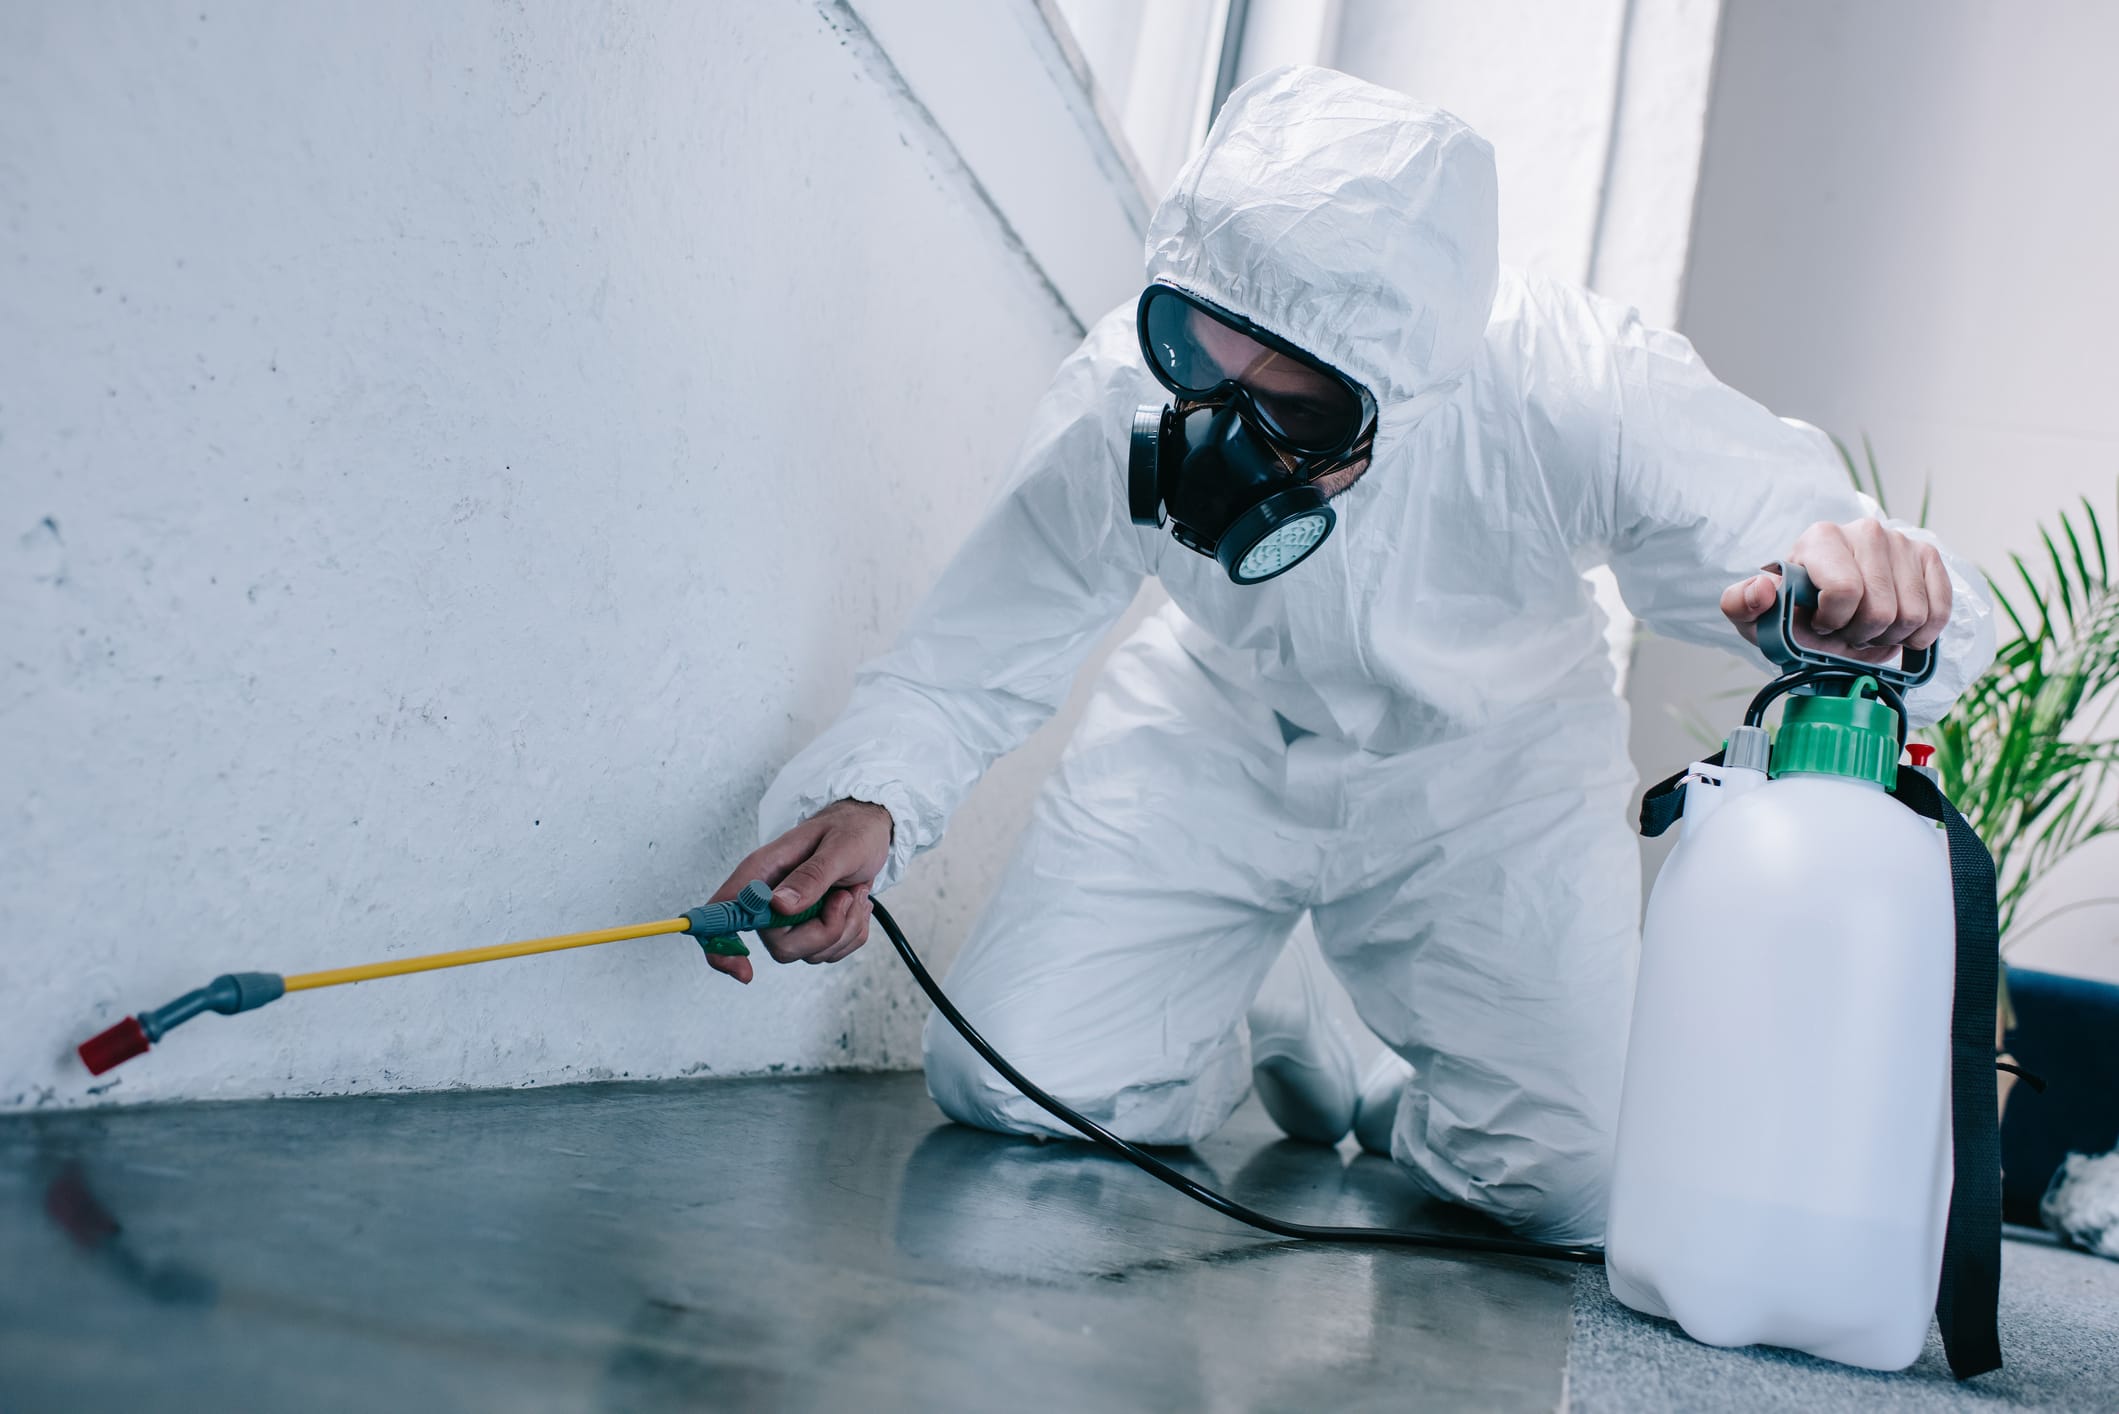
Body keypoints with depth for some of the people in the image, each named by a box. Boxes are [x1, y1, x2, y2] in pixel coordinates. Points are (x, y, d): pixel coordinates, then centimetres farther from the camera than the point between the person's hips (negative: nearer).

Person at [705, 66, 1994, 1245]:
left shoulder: (1574, 386, -34)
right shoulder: (1126, 396, -27)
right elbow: (978, 653, -17)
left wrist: (1867, 587, -59)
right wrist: (866, 804, -37)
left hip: (1488, 779, -1)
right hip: (1213, 746, 1)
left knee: (1583, 1183, -13)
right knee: (1006, 1085, -11)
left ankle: (1397, 1097, 23)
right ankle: (1234, 1043, 23)